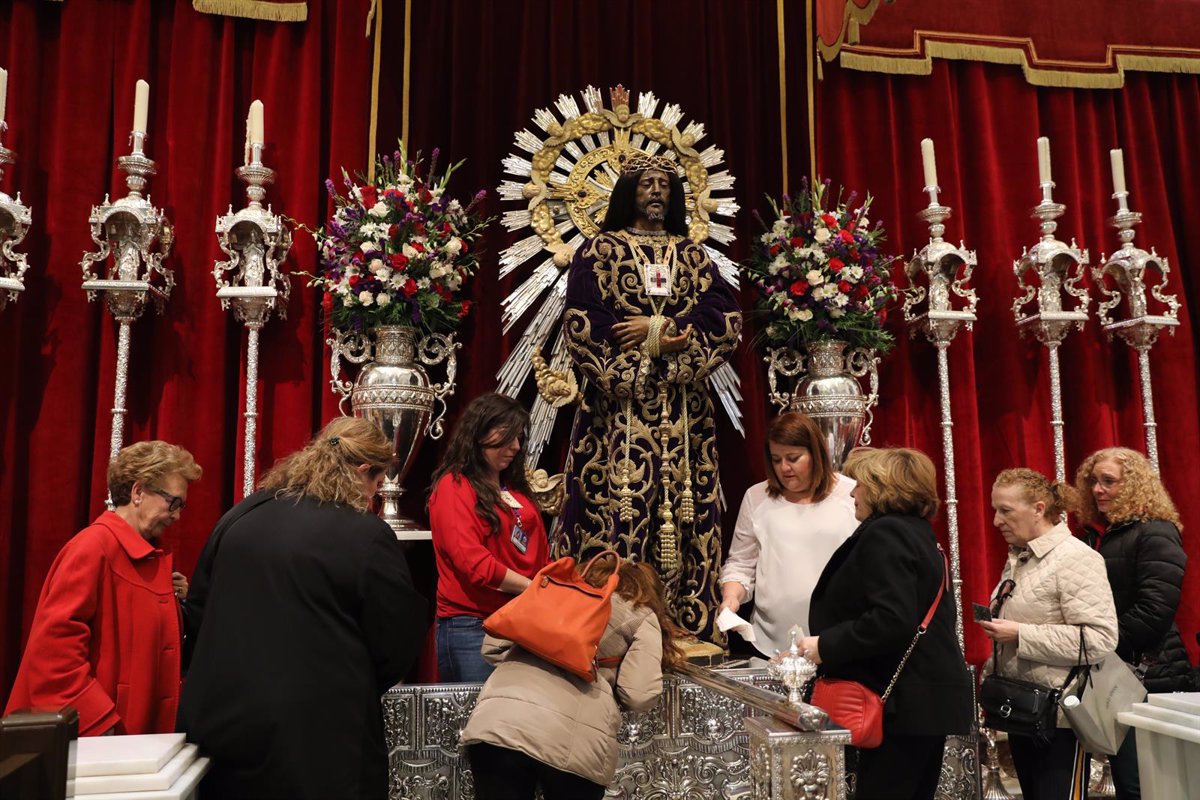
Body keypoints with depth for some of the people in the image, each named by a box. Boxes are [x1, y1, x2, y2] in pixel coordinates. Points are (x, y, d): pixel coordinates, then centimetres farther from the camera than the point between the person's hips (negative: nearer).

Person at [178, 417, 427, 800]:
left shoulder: (239, 517, 5)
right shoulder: (368, 536, -13)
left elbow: (198, 609, 15)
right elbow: (397, 646, -7)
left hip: (218, 721, 6)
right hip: (316, 736, -5)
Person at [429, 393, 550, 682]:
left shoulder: (515, 487, 16)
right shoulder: (454, 488, -5)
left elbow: (540, 553, 15)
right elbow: (473, 562, -15)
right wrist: (533, 589, -12)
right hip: (472, 629, -6)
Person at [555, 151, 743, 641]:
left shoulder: (694, 255, 17)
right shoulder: (599, 250, 9)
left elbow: (727, 319, 3)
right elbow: (582, 326, -5)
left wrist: (660, 329, -10)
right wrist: (658, 345, -9)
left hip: (685, 413, 3)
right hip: (619, 407, -3)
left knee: (686, 515, 0)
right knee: (615, 512, -8)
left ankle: (685, 633, 5)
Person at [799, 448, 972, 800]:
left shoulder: (884, 534, -16)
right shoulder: (918, 532, 14)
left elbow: (892, 621, -28)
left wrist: (826, 646, -19)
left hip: (906, 704, -10)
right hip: (932, 698, 10)